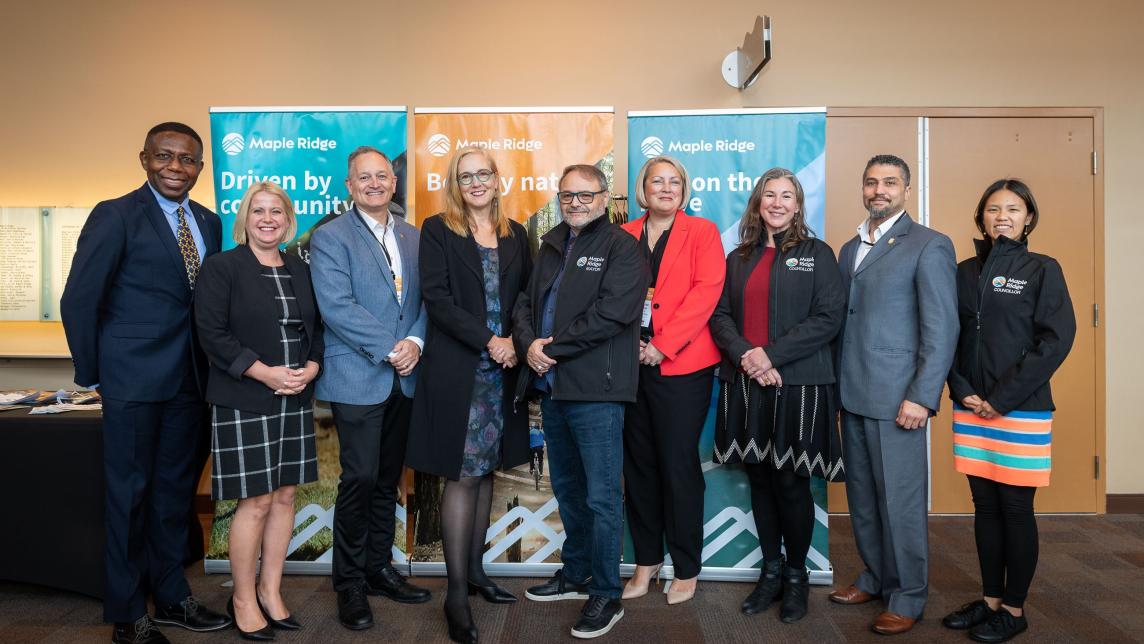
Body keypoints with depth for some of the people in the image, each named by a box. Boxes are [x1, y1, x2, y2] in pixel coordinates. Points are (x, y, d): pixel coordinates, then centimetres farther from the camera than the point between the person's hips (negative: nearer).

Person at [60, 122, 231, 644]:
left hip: (189, 381, 6)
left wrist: (209, 366, 3)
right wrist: (92, 375, -3)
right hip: (134, 383, -5)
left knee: (176, 490, 15)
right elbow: (79, 301, -7)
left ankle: (171, 597, 31)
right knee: (130, 494, 5)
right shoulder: (115, 216, -7)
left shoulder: (209, 223, 9)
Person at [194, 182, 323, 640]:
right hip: (244, 402, -5)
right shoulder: (222, 267, -3)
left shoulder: (300, 270, 12)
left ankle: (271, 590, 24)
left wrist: (310, 369, -6)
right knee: (256, 502, -2)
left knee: (284, 496, 9)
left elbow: (317, 328, 13)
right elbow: (213, 334, -10)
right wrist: (265, 373, -17)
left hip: (295, 401, 5)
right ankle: (243, 599, 16)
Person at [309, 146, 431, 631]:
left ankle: (378, 568, 28)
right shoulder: (330, 237, -3)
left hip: (404, 379, 5)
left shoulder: (412, 236, 13)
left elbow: (424, 298, 9)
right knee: (360, 479, -4)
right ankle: (349, 584, 13)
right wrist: (389, 349, -16)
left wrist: (415, 342, -10)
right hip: (358, 378, -5)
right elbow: (337, 307, -14)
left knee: (387, 479, 13)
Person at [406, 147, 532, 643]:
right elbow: (436, 297, -10)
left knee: (485, 471, 12)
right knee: (462, 476, -3)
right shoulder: (437, 230, -1)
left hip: (503, 370, 5)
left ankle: (475, 569, 27)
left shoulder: (515, 234, 12)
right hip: (457, 370, -4)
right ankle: (457, 594, 6)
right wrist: (488, 341, -16)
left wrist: (516, 341, -8)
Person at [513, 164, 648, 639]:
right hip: (551, 386, 7)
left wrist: (551, 348, -14)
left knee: (601, 496, -1)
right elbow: (526, 302, 13)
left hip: (595, 389, -7)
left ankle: (606, 595, 13)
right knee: (566, 488, 18)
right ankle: (575, 573, 35)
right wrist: (528, 343, -8)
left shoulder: (622, 247, -6)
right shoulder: (551, 245, 17)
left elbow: (610, 313, -18)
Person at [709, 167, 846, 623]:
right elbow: (720, 316, 6)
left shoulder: (816, 254, 2)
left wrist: (772, 354, -15)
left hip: (797, 384, -3)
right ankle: (771, 571, 25)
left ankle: (796, 576, 21)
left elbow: (828, 318, -7)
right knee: (759, 479, 10)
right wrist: (745, 354, -13)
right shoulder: (738, 258, 13)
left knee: (790, 482, 3)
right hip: (746, 383, 4)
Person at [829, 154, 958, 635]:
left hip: (896, 398, -6)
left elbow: (942, 328, -10)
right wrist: (836, 385, 10)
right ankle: (875, 578, 30)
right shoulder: (850, 249, 16)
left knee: (900, 500, 2)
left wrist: (922, 397, -16)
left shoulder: (928, 246, -5)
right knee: (862, 496, 14)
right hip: (852, 396, 6)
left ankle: (908, 597, 17)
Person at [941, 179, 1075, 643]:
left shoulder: (1042, 270, -2)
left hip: (1021, 411, -4)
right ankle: (990, 600, 24)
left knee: (1015, 509, 4)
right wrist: (962, 391, -6)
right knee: (985, 507, 11)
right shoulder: (965, 272, 8)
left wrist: (1003, 398, -14)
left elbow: (1056, 339, -10)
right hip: (970, 409, 4)